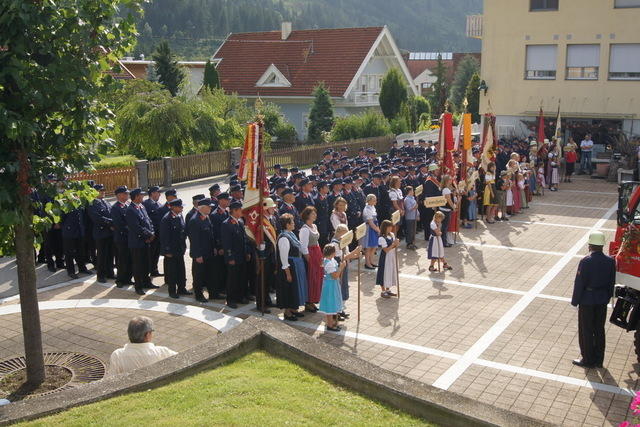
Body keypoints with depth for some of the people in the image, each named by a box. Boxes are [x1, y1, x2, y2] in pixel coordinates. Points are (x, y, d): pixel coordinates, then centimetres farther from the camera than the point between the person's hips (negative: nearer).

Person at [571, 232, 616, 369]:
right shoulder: (610, 261, -5)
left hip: (587, 300, -5)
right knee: (599, 330, 16)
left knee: (586, 331, 8)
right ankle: (598, 360, 26)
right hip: (602, 300, 5)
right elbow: (611, 283, 3)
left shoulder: (586, 262, -21)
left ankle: (588, 360, 17)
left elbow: (579, 283, -16)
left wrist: (575, 301, -6)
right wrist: (607, 297, 16)